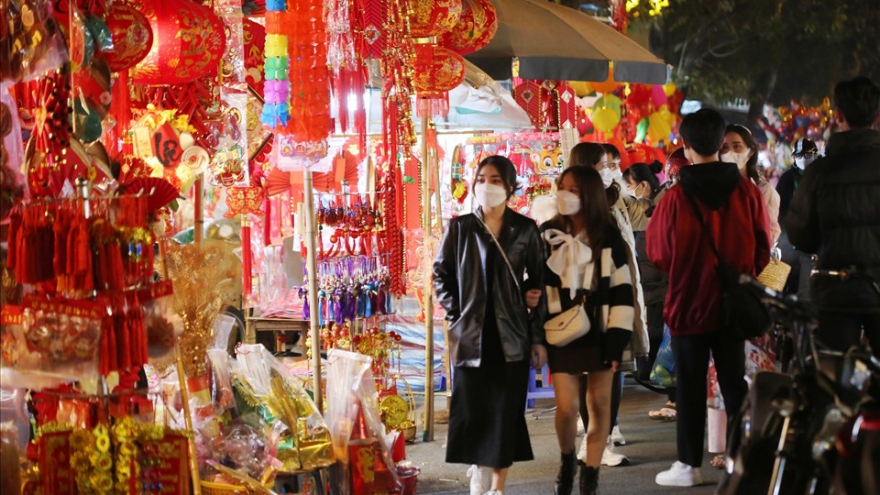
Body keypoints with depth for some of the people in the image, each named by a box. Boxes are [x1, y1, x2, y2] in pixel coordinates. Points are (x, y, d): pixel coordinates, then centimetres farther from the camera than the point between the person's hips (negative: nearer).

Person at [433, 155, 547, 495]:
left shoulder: (525, 230, 1)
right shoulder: (460, 228, 2)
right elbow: (441, 274, 9)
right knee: (471, 410, 1)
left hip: (512, 336, 0)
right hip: (471, 335, 0)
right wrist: (454, 313, -3)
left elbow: (538, 284, 5)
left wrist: (539, 338, 2)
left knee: (507, 412, 1)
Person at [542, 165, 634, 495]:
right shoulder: (547, 235, 2)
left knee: (599, 403, 2)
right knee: (566, 406, -6)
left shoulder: (609, 237, -2)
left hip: (599, 332, 0)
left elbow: (622, 290, -2)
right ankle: (567, 460, 21)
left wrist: (617, 339, -9)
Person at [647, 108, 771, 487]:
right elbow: (762, 248, 1)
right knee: (734, 382, 13)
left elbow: (659, 256, -3)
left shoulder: (676, 198, -15)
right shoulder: (746, 190, -8)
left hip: (689, 304, -3)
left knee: (690, 386, 7)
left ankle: (689, 465, 10)